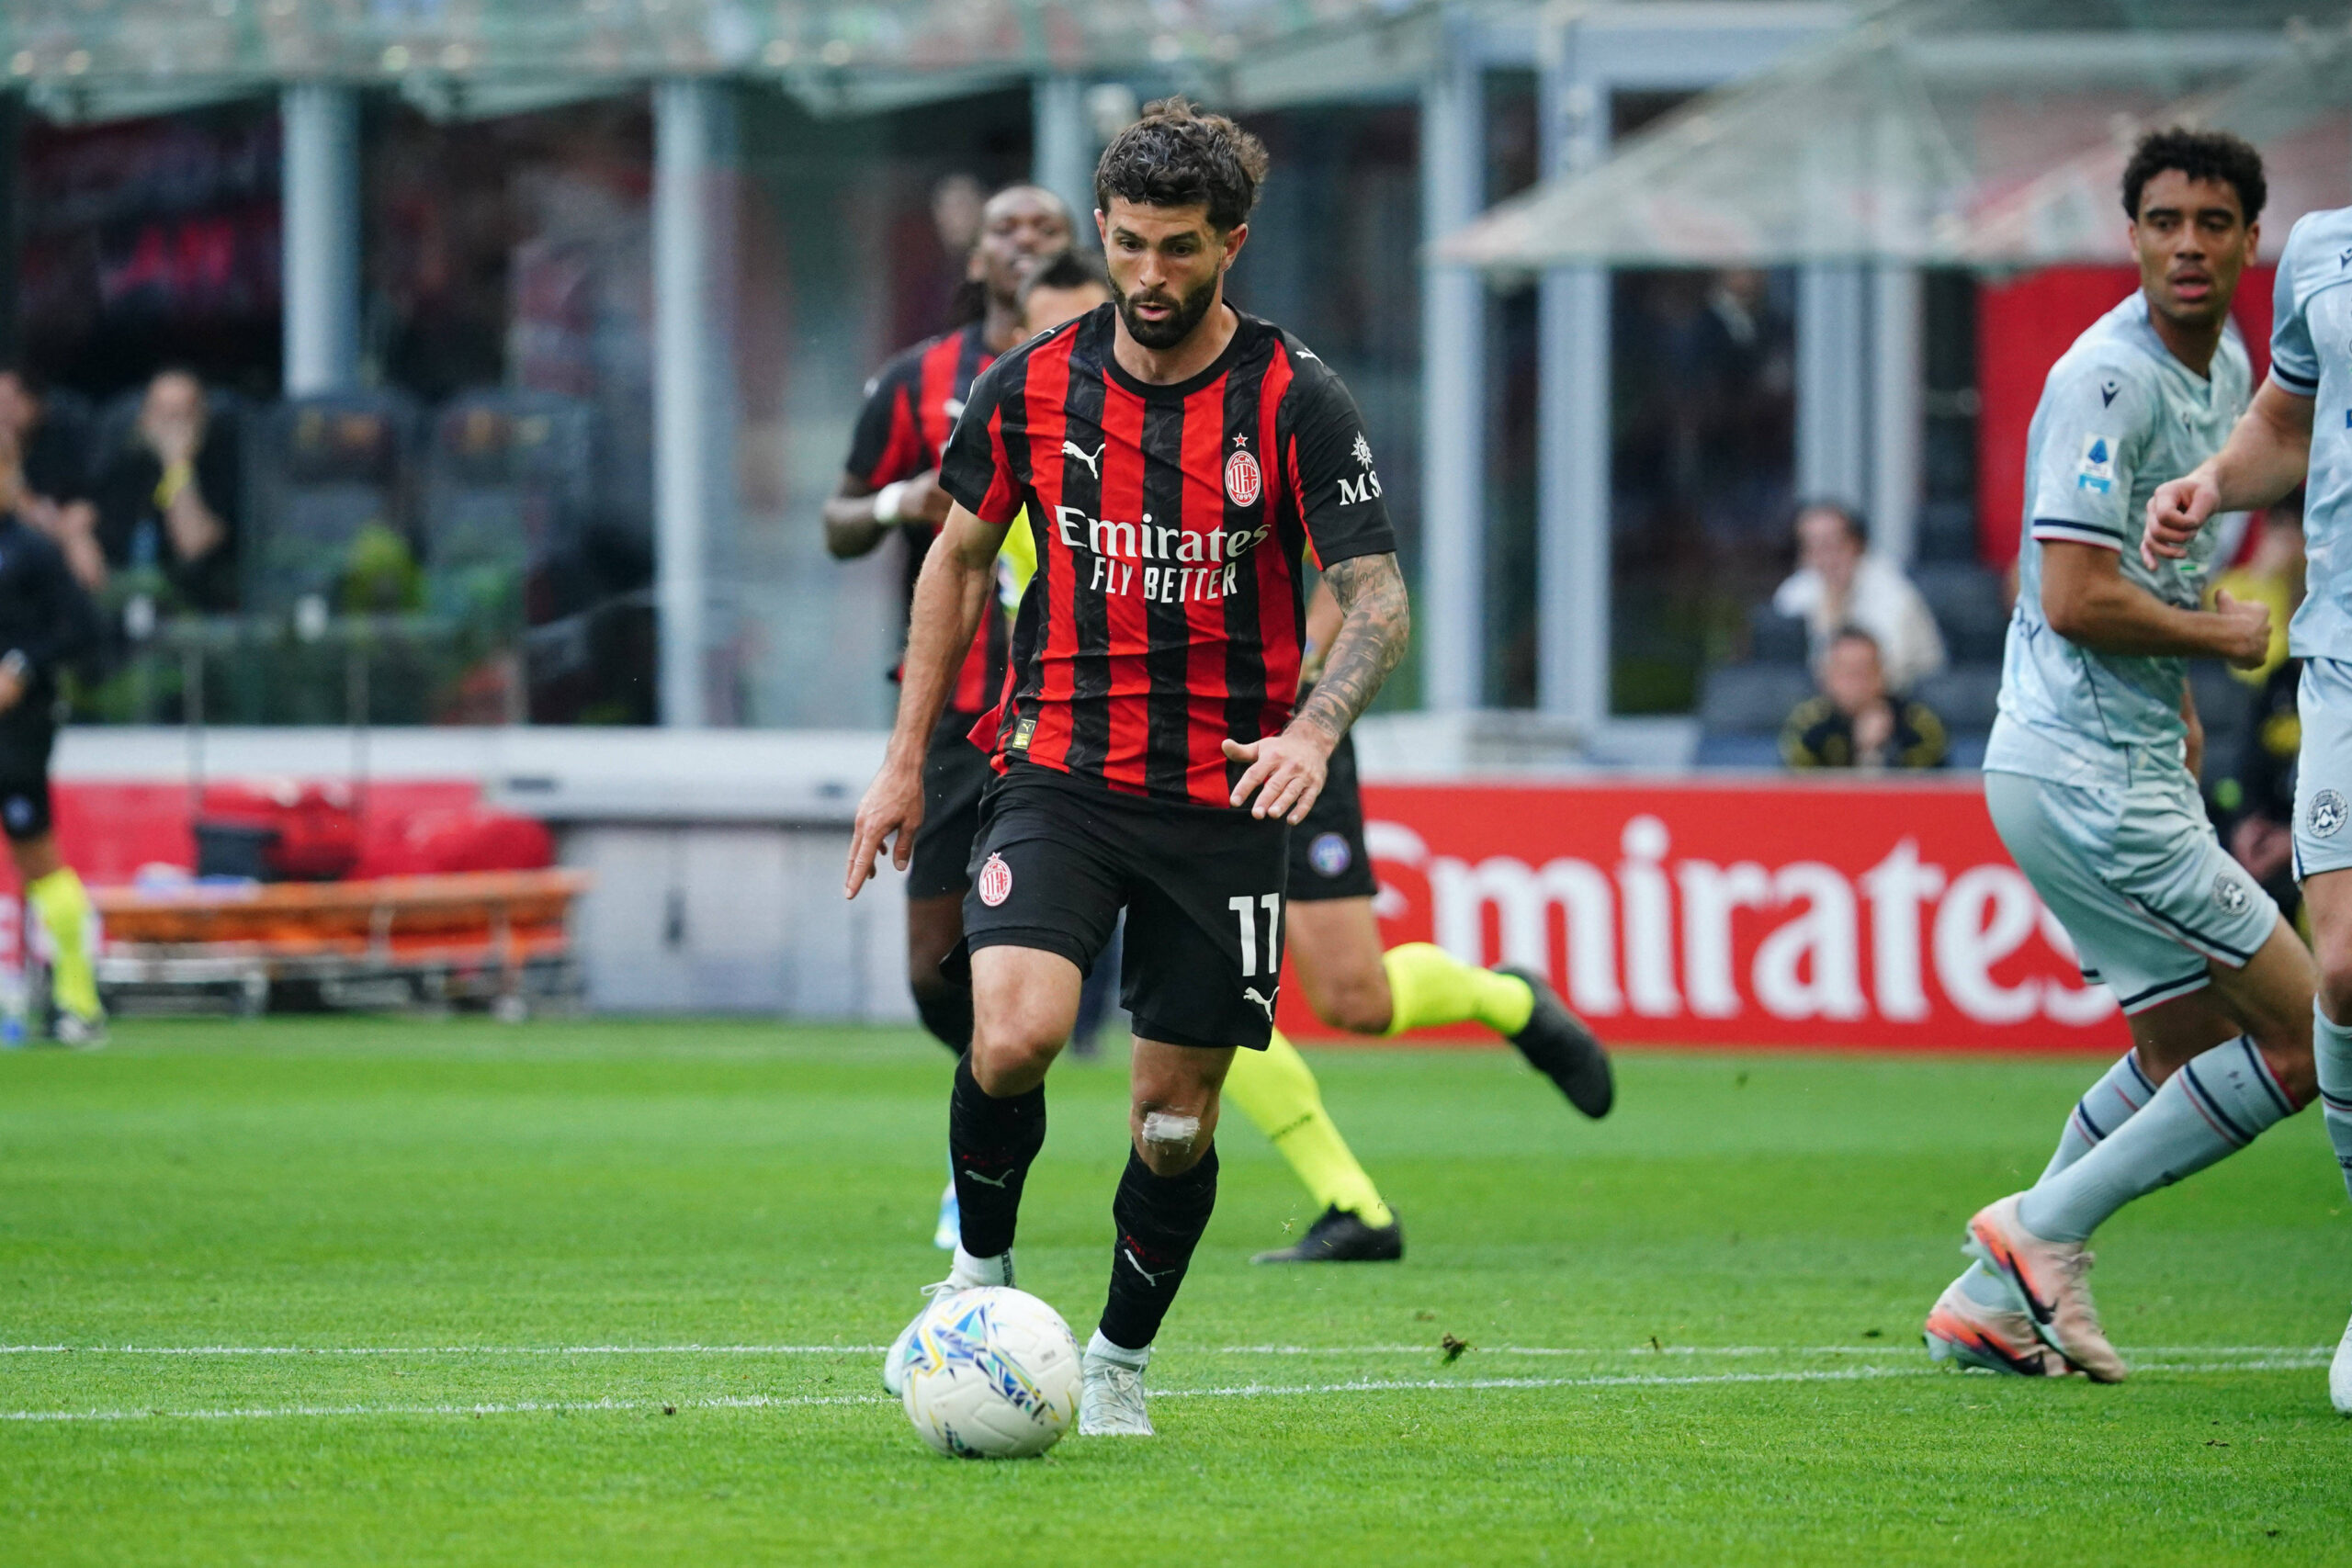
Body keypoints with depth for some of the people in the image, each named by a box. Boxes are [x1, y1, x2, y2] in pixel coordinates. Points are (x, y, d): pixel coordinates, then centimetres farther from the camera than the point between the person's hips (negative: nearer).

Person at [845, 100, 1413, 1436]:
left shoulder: (1297, 402, -8)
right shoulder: (1033, 386, -1)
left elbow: (1379, 599, -9)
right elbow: (961, 558, 14)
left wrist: (1313, 730, -29)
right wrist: (907, 759, 12)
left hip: (1226, 799, 0)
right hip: (1059, 774, 0)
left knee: (1177, 1114, 4)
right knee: (1013, 1035, -23)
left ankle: (1123, 1364, 26)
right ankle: (983, 1271, 4)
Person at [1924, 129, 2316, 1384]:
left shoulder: (2226, 366, 13)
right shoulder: (2107, 379, -18)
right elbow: (2078, 598, -23)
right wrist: (2221, 636, -10)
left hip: (2129, 769, 10)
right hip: (2088, 779, -10)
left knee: (2186, 1042, 20)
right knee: (2304, 1032, -7)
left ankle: (1996, 1298, 21)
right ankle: (2046, 1230, -3)